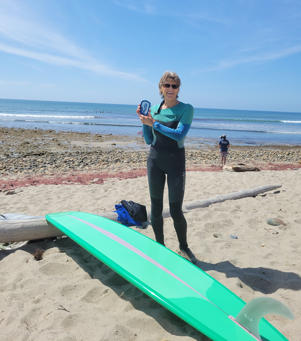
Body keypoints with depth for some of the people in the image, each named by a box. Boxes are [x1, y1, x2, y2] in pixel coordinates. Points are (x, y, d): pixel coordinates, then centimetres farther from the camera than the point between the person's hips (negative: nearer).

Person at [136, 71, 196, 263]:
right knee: (156, 207, 9)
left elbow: (179, 135, -20)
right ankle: (160, 246, 27)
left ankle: (184, 247, 22)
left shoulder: (186, 109, -4)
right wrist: (143, 120, -3)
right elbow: (149, 140, 9)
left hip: (175, 162, -4)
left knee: (176, 211, -2)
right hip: (155, 160, 4)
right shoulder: (154, 109, 9)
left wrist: (154, 124, -18)